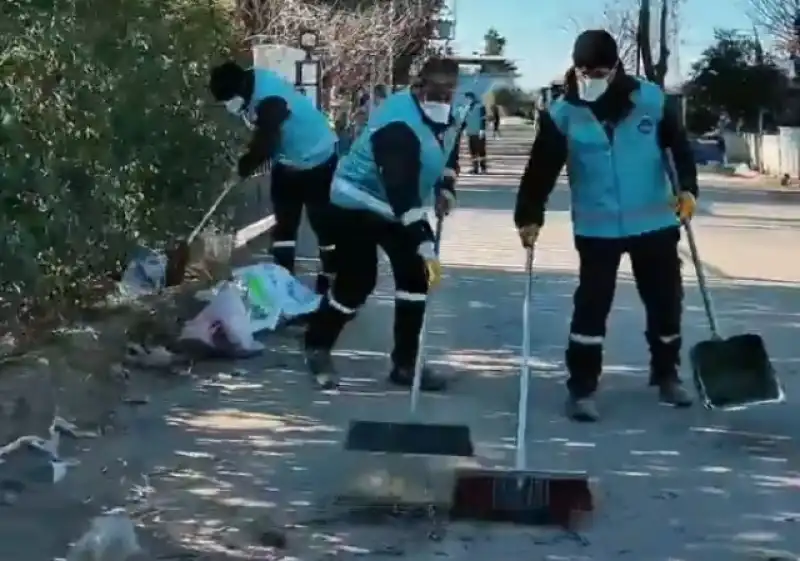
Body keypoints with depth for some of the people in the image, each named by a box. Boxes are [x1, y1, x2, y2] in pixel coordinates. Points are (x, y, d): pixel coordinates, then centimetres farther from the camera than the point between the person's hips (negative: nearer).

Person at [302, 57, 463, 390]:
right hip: (358, 201, -8)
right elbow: (402, 191, -41)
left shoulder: (448, 116, -5)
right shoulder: (399, 124, -34)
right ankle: (317, 346, 12)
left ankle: (405, 363, 8)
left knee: (415, 274, -1)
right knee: (357, 281, -12)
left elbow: (448, 150, 18)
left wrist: (445, 188, 0)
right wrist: (425, 245, -47)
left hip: (400, 205, 8)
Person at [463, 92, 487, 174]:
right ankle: (475, 168, 6)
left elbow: (483, 119, -9)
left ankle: (483, 168, -4)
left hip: (479, 133, -7)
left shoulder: (480, 106, -3)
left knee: (481, 150, -6)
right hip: (470, 133, 7)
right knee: (473, 151, 4)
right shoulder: (468, 108, 18)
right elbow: (466, 120, 22)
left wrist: (482, 130, -17)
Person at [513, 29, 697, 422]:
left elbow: (678, 144, 3)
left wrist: (687, 187, -10)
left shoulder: (651, 100, -5)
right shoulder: (563, 114, -7)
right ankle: (581, 388, 7)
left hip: (655, 223, 2)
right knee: (591, 306, -4)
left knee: (665, 301, 13)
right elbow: (541, 169, -5)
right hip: (596, 228, -2)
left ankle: (666, 375, 34)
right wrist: (529, 217, -11)